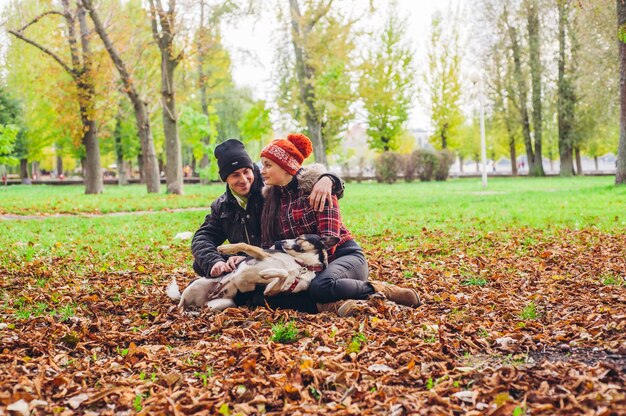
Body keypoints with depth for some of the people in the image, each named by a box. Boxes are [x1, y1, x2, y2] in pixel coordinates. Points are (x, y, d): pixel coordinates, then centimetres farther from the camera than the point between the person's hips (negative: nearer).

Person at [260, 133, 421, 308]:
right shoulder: (271, 199, 11)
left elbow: (328, 241, -16)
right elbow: (269, 244, 6)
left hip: (344, 255, -6)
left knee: (321, 286, -40)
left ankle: (381, 292, -16)